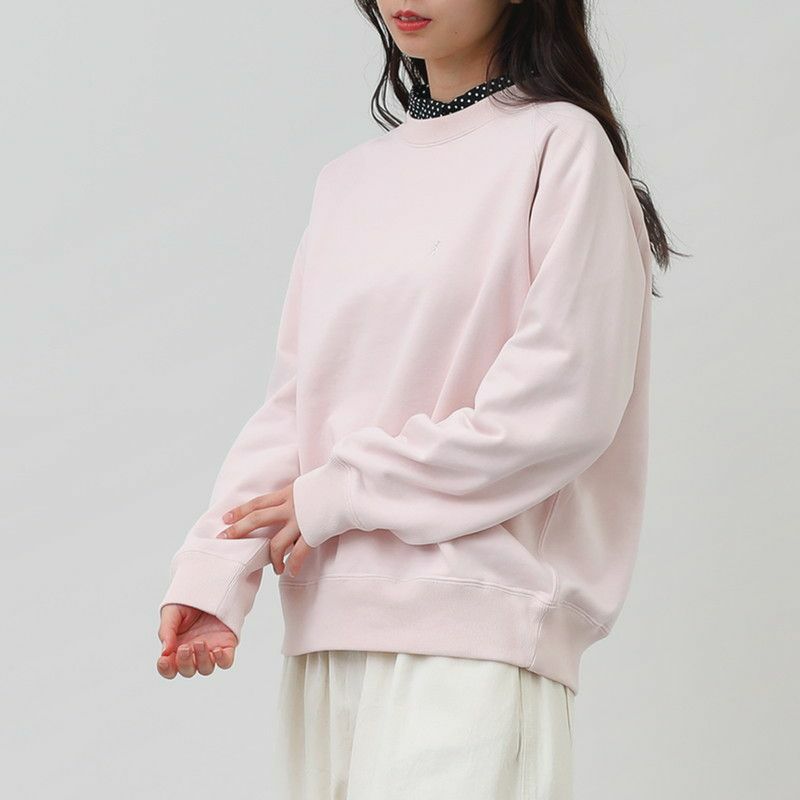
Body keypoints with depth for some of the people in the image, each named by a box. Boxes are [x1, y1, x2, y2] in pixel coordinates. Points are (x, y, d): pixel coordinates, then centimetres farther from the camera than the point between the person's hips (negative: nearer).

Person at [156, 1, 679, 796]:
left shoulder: (563, 145, -2)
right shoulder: (349, 179, 17)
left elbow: (564, 408, -10)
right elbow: (292, 401, 12)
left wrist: (339, 497, -7)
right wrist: (212, 571, -4)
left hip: (475, 626, -6)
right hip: (327, 629, 6)